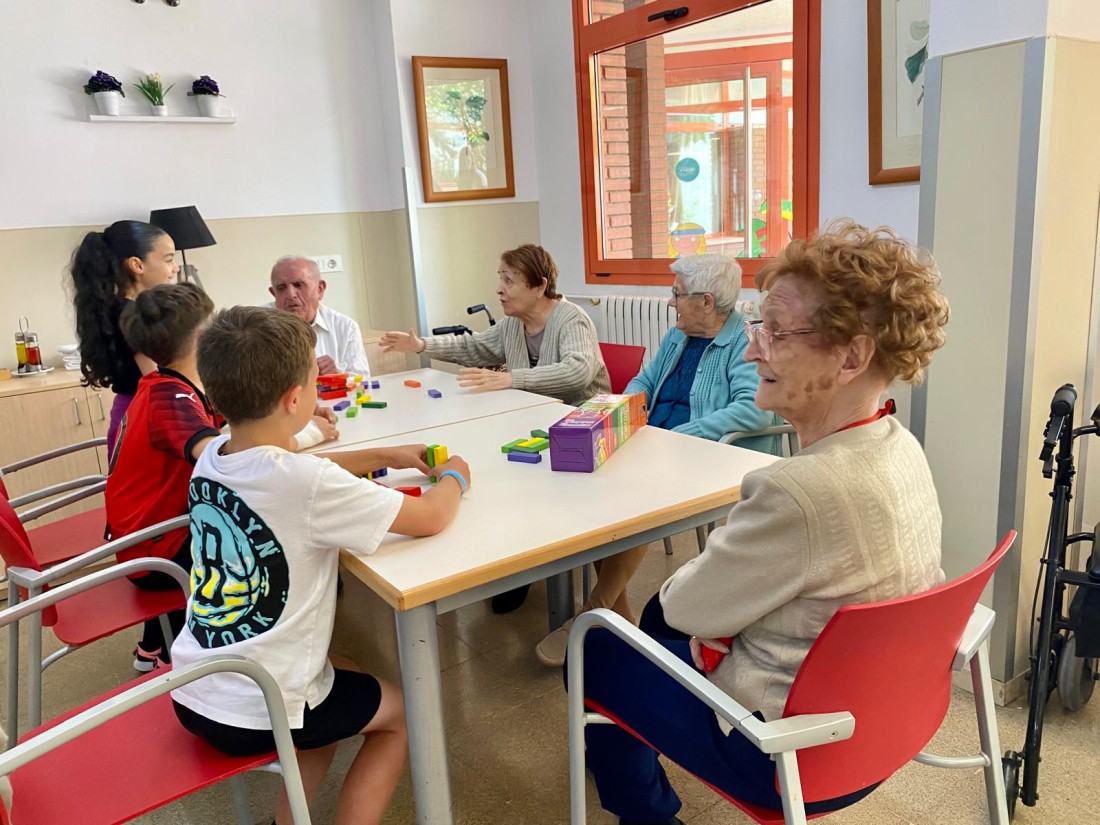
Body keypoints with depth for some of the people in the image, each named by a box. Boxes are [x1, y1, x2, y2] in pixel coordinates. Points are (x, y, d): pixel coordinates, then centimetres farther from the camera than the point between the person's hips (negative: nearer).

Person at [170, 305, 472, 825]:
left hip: (192, 695, 7)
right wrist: (454, 477, 3)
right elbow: (431, 519, -19)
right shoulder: (305, 483, -27)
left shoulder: (211, 458, -4)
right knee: (399, 711, 18)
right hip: (254, 715, -7)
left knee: (341, 677, 30)